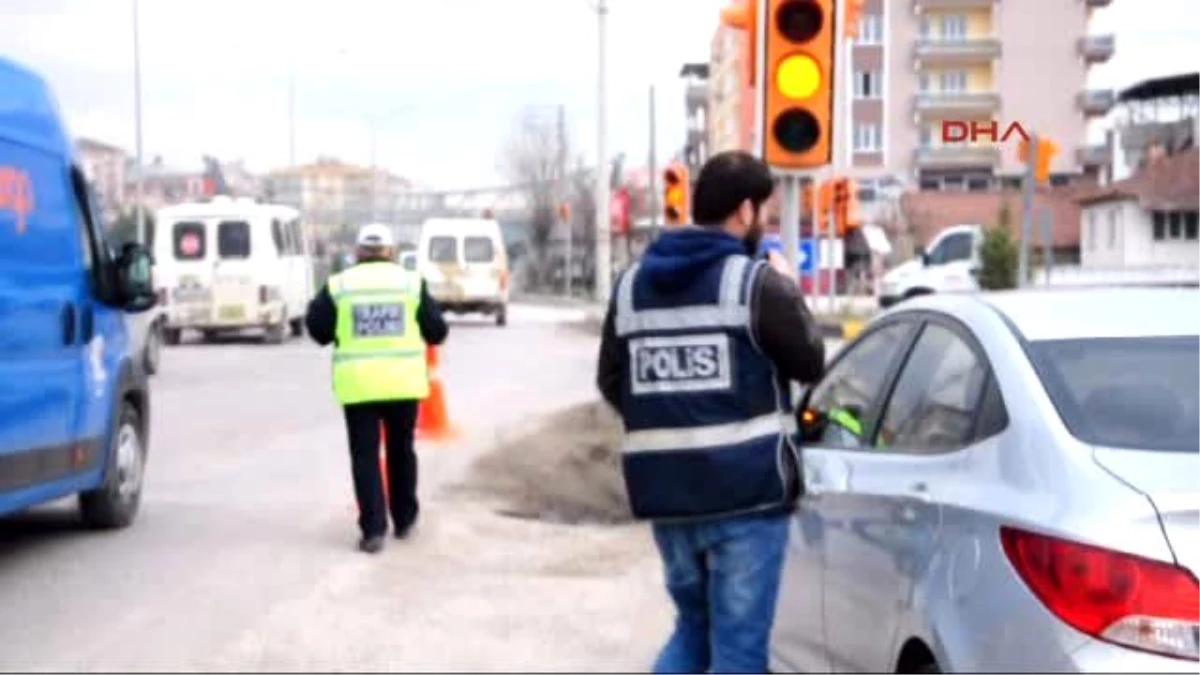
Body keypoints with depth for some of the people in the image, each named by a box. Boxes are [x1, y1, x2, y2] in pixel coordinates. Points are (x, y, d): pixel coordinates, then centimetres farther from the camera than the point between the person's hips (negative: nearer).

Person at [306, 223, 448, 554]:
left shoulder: (338, 285, -1)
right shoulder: (411, 282, 0)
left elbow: (319, 331, 3)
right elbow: (436, 331, 2)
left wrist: (315, 306, 23)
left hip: (357, 384, -1)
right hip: (402, 383, 1)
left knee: (365, 456, 4)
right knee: (401, 450, 18)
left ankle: (373, 529, -4)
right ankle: (404, 520, 28)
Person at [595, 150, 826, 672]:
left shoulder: (631, 285, 8)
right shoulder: (757, 282, -9)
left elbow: (611, 384, 13)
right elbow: (810, 363, 3)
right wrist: (789, 290, 17)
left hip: (665, 494, 6)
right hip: (746, 495, -5)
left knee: (693, 628, 23)